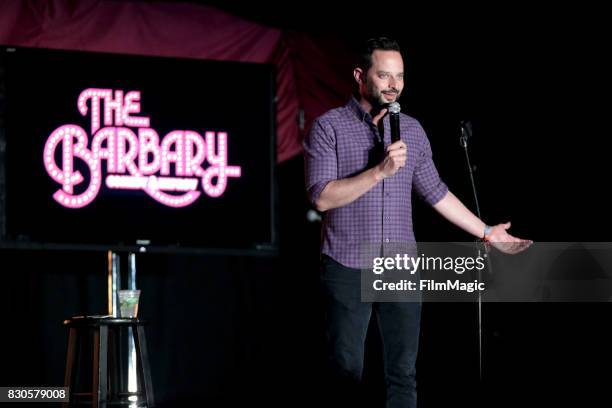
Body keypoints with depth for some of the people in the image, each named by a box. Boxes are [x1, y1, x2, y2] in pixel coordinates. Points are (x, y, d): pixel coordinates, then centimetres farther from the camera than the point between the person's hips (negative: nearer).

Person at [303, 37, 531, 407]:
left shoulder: (412, 130, 9)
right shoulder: (329, 127, -5)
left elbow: (436, 192, 16)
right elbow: (322, 196, -15)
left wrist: (487, 233, 16)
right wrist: (380, 171, -22)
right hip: (347, 269, -4)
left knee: (403, 375, 4)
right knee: (346, 375, 0)